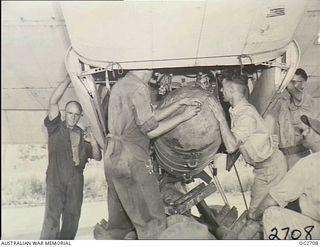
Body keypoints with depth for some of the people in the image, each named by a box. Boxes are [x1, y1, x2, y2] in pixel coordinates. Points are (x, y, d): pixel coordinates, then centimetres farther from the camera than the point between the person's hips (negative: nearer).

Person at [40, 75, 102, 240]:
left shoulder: (82, 135, 17)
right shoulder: (55, 127, 9)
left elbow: (97, 157, 12)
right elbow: (53, 102, -6)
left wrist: (93, 142, -7)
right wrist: (68, 79, -9)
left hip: (76, 180, 4)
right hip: (56, 178, -4)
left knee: (72, 217, 4)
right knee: (52, 215, -14)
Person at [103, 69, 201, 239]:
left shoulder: (120, 85, 15)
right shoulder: (138, 88, -13)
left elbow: (151, 116, 15)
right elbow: (151, 130, -12)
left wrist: (180, 104, 15)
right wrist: (183, 116, -4)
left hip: (113, 157, 9)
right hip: (131, 160, -9)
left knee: (119, 222, 17)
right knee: (153, 221, 0)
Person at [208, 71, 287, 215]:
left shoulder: (247, 114, -27)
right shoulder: (236, 111, 1)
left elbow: (231, 146, -35)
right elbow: (236, 142, 11)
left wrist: (221, 118, -32)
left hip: (271, 167, -9)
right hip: (263, 166, 9)